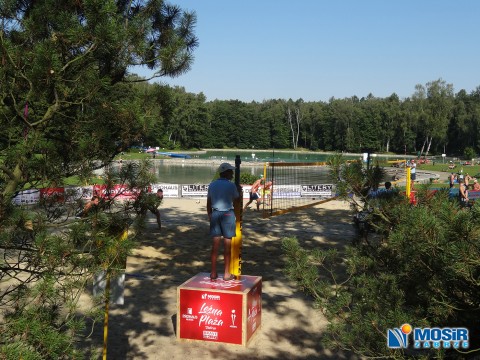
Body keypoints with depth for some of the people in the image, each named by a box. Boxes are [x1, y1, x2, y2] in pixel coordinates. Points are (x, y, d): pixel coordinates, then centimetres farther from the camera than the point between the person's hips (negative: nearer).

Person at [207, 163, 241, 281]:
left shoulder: (212, 184, 6)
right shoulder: (231, 185, -9)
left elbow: (208, 203, 9)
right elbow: (237, 199, 1)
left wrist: (210, 216, 18)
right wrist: (239, 191, 20)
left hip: (215, 214, 5)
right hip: (228, 214, -5)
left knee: (215, 244, 8)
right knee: (227, 245, 3)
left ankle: (213, 273, 13)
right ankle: (227, 274, 10)